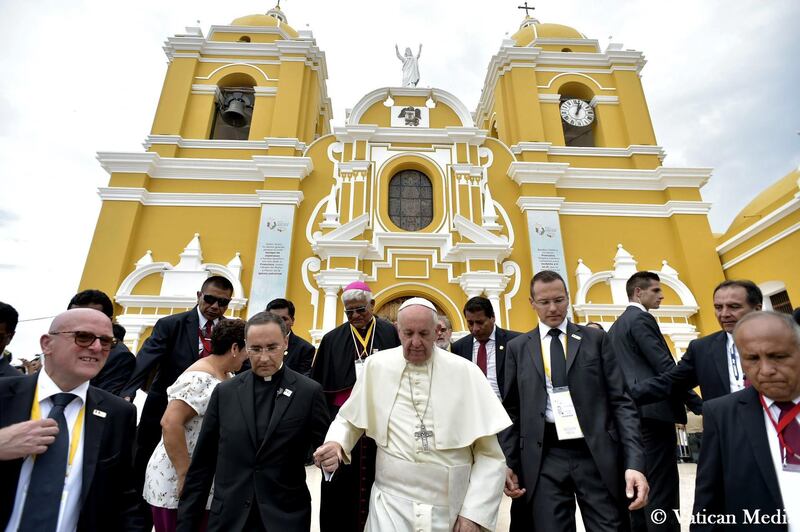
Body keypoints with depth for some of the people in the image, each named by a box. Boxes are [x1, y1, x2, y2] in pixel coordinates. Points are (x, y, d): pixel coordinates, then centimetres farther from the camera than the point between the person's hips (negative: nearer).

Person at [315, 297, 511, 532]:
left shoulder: (465, 372, -8)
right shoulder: (376, 366, -5)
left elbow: (490, 454, -5)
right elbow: (349, 419, 8)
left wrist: (474, 513, -7)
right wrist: (335, 443, -12)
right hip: (390, 503, 1)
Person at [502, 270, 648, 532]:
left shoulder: (596, 339, 6)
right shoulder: (517, 347, 7)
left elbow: (621, 402, 2)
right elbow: (511, 411, 8)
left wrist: (634, 462, -7)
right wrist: (508, 463, 2)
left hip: (597, 454, 0)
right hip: (544, 459, 0)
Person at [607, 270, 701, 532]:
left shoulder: (615, 327, 19)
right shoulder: (642, 319, -9)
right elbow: (666, 367, -16)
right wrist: (698, 405, -10)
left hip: (632, 414, 9)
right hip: (653, 411, -9)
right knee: (663, 490, -6)